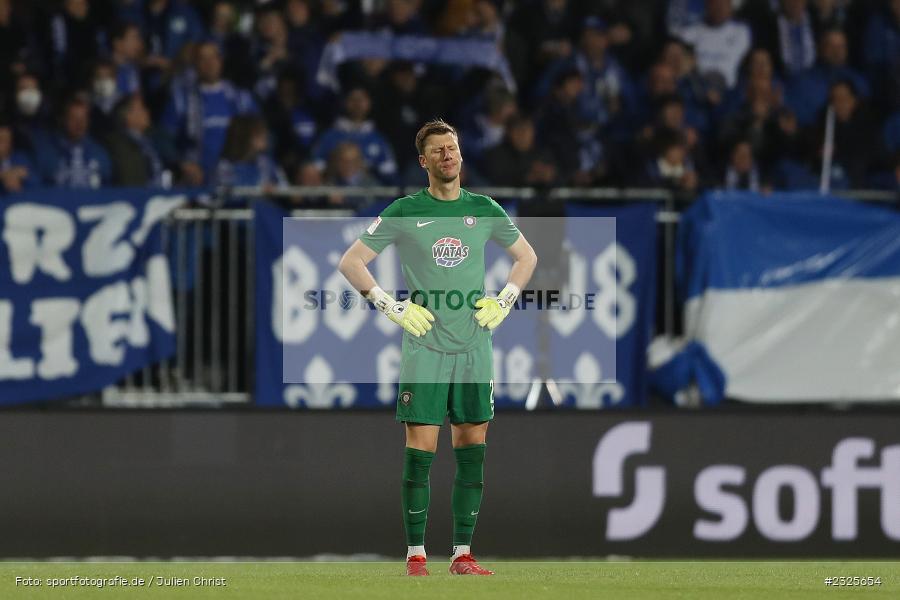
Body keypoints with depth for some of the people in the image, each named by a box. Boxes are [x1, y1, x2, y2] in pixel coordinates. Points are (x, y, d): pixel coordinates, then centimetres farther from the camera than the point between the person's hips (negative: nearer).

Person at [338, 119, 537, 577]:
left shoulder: (484, 210, 8)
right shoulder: (404, 212, 0)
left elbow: (526, 256, 23)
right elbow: (350, 261, 3)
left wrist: (503, 302, 9)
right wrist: (391, 307, -5)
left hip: (474, 347, 3)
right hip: (424, 347, -3)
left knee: (472, 447, 2)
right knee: (421, 449, -7)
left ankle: (462, 553, 7)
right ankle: (415, 554, -2)